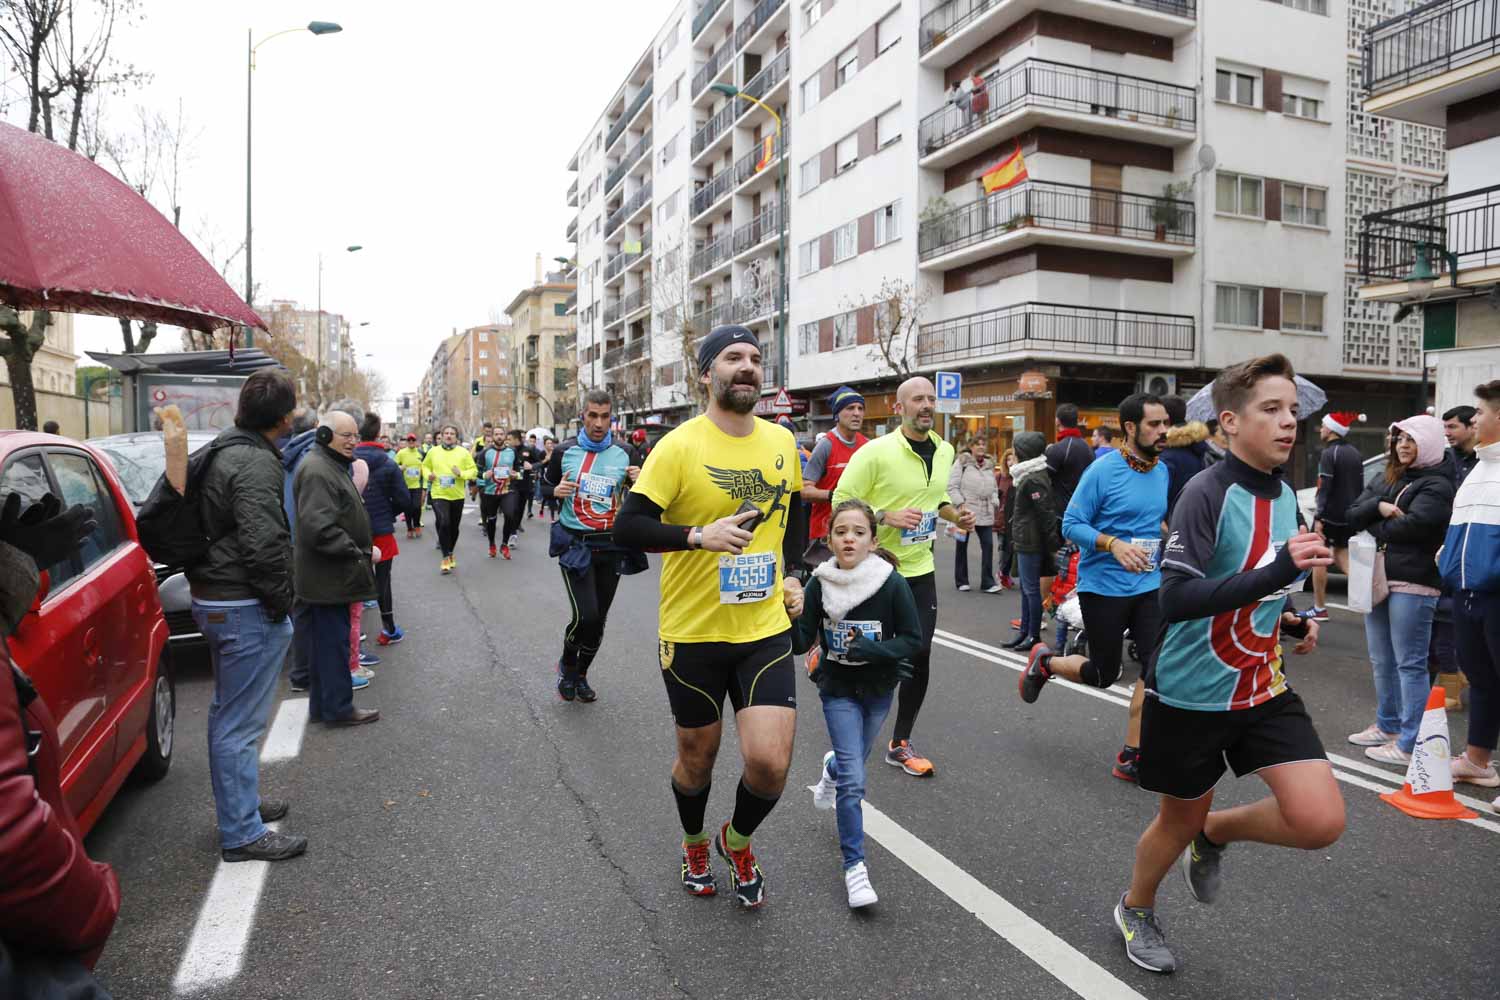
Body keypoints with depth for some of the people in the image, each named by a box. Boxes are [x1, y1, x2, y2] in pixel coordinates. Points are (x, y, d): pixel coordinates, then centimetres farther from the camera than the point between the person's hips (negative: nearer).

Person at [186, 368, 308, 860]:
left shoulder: (223, 451, 12)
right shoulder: (256, 463, -20)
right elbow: (263, 544, -28)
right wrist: (281, 600, -14)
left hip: (214, 598, 11)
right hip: (244, 605, -11)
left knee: (228, 712, 22)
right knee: (241, 722, -1)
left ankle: (237, 802, 38)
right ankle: (242, 832, 9)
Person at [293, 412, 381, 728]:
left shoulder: (333, 466, 17)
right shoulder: (317, 471, -18)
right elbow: (319, 527, -27)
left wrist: (361, 550, 17)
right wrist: (356, 553, -18)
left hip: (332, 577, 11)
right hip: (327, 579, -11)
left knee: (328, 640, 16)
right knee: (333, 641, -1)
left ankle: (322, 706, 25)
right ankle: (338, 707, 8)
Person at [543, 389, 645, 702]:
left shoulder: (623, 456, 3)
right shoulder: (564, 451, -3)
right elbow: (543, 486, 10)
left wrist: (637, 483, -9)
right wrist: (556, 491, -12)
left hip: (611, 546, 3)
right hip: (575, 544, -3)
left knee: (599, 620, 10)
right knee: (585, 616, -14)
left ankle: (581, 673, 34)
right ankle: (567, 664, 16)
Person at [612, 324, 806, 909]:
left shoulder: (782, 442, 4)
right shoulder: (679, 446, -12)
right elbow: (627, 528, -15)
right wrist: (701, 536, -28)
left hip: (765, 629, 3)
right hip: (692, 633, -3)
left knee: (770, 763, -7)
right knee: (698, 758, 15)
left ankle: (738, 842, 28)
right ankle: (695, 845, 48)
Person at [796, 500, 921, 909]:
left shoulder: (892, 583, -19)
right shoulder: (820, 584, -14)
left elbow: (913, 640, -13)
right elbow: (801, 644, -11)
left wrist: (869, 649, -27)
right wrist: (791, 618, -31)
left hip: (879, 690, 1)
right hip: (838, 690, -1)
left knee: (852, 761, 23)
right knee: (853, 781, -10)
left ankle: (830, 769, 59)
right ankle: (854, 866, 6)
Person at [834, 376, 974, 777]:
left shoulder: (944, 451, 6)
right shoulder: (876, 451, -16)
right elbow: (841, 501, -14)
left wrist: (954, 515, 2)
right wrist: (887, 516, -26)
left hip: (919, 569, 6)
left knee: (920, 654, 3)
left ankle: (900, 744, 16)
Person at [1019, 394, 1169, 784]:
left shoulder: (1163, 472, 5)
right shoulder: (1103, 470, -14)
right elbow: (1071, 525, -15)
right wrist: (1114, 544, -29)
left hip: (1148, 585, 5)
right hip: (1103, 586, -5)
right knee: (1102, 675, 6)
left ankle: (1131, 756, 8)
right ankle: (1044, 662, 36)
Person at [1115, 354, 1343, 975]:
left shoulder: (1286, 496, 3)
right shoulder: (1209, 492, -20)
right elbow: (1175, 601, -31)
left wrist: (1290, 623, 2)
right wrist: (1278, 571, -38)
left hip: (1266, 690, 6)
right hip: (1190, 695, -6)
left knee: (1321, 821, -8)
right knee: (1181, 818, 12)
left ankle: (1216, 833, 25)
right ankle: (1136, 910, 43)